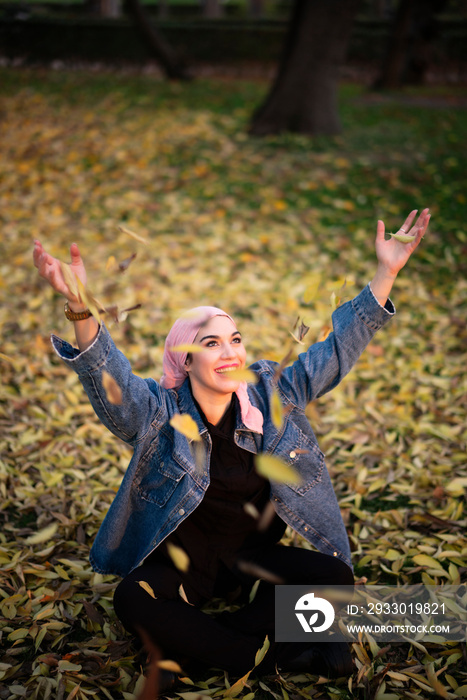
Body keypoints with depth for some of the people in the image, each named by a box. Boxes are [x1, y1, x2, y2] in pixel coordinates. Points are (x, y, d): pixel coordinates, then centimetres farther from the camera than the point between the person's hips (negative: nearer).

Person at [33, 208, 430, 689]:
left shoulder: (272, 397, -3)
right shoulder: (158, 413, -12)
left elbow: (338, 348, -4)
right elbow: (107, 377, -31)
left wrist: (385, 274, -11)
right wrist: (81, 310, -50)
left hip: (253, 552, 3)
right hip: (181, 556, -2)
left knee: (334, 579, -22)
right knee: (133, 600, -33)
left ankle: (190, 648, -17)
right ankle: (274, 658, -22)